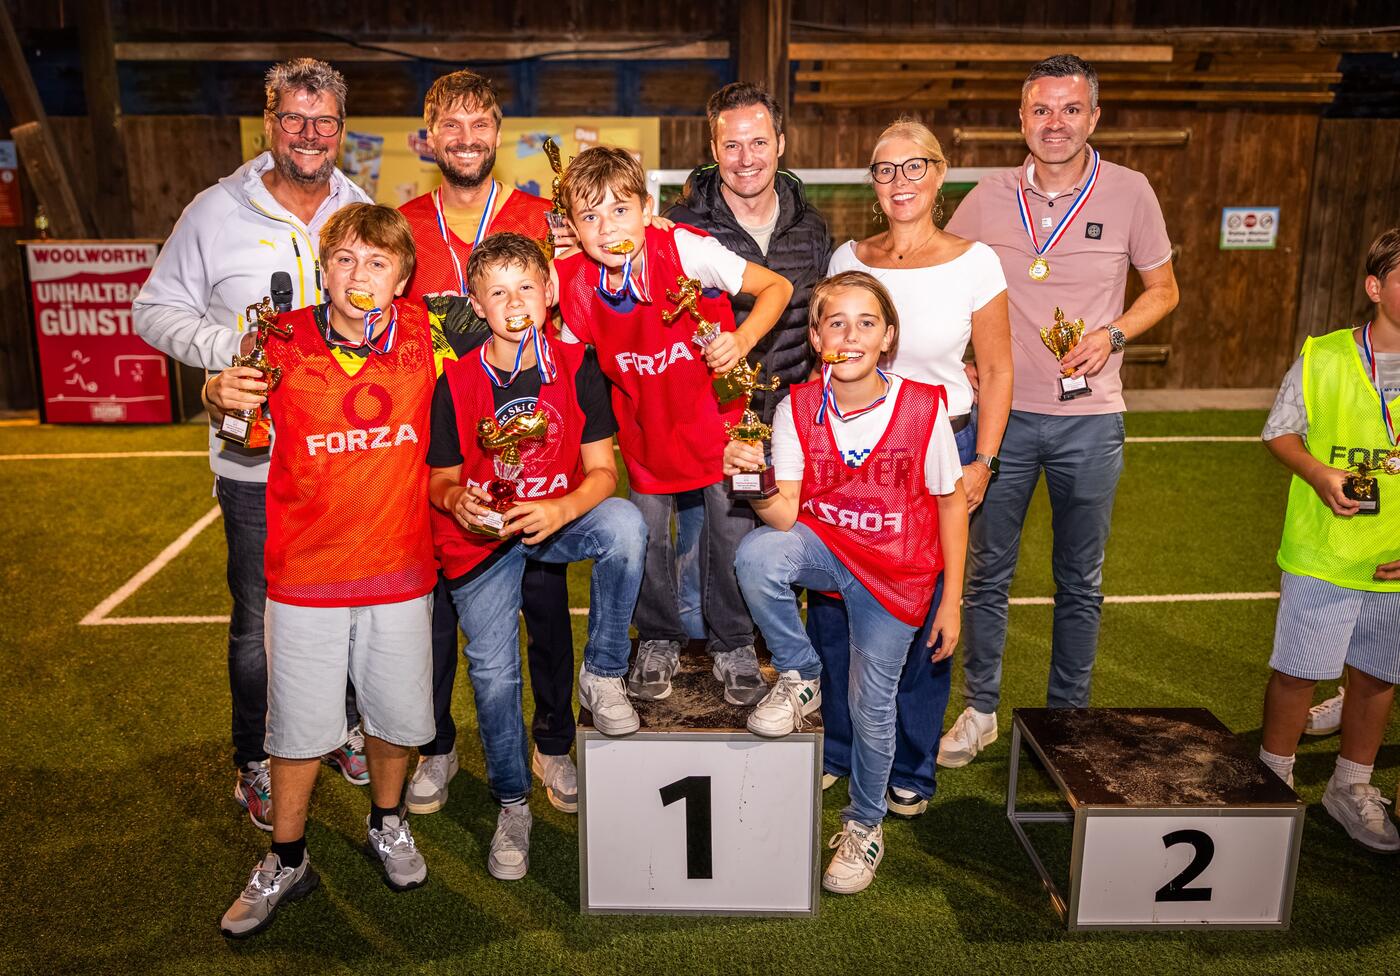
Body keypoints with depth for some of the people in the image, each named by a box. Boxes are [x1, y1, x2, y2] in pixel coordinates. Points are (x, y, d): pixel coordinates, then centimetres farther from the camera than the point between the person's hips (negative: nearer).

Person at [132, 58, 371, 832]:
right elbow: (155, 310, 1)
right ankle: (256, 762, 28)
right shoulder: (216, 213, -3)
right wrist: (233, 346, -14)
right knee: (259, 619, 8)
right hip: (255, 458, -2)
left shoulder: (363, 215, 6)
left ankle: (343, 728, 38)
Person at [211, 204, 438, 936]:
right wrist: (222, 395, -12)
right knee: (298, 724, 10)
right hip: (305, 572, -1)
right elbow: (239, 406, 8)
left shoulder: (423, 335, -5)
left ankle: (386, 826, 43)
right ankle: (286, 862, 32)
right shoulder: (284, 342, -9)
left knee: (398, 714, 15)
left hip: (399, 567, 1)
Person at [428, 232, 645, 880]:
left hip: (558, 519, 0)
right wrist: (457, 501, -23)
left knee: (625, 526, -33)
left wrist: (560, 510, -27)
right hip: (480, 536, 0)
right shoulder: (456, 383, -8)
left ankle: (603, 674, -11)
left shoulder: (577, 368, -7)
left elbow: (602, 470, -7)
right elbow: (441, 481, 1)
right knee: (493, 674, -3)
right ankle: (511, 804, 24)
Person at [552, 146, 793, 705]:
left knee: (730, 528, 2)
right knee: (646, 533, 7)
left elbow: (777, 286, -17)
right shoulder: (574, 282, -15)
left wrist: (741, 341, -31)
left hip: (715, 411, -2)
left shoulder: (686, 250, -25)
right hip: (645, 424, 2)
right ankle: (658, 642, 31)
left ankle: (733, 645, 24)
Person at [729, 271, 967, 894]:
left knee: (871, 704, 2)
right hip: (824, 545, 1)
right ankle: (800, 678, -3)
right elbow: (786, 513, -18)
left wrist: (951, 601, -3)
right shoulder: (799, 407, -11)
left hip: (896, 570, -1)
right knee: (756, 554, -31)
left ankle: (865, 824, 33)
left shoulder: (923, 407, -14)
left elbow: (951, 502, -4)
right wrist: (755, 482, -41)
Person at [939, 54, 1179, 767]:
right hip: (1001, 412, 1)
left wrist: (1112, 335, -11)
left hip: (1090, 419, 0)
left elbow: (1163, 289, 8)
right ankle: (980, 710, 26)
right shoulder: (989, 198, 0)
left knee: (1081, 581, 12)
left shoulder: (1129, 193, -2)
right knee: (987, 572, 9)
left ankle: (1067, 717, 29)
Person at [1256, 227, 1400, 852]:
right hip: (1323, 556, -2)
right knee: (1297, 672, 6)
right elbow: (1280, 433, 2)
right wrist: (1319, 474, -17)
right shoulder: (1323, 358, -7)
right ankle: (1274, 784, 28)